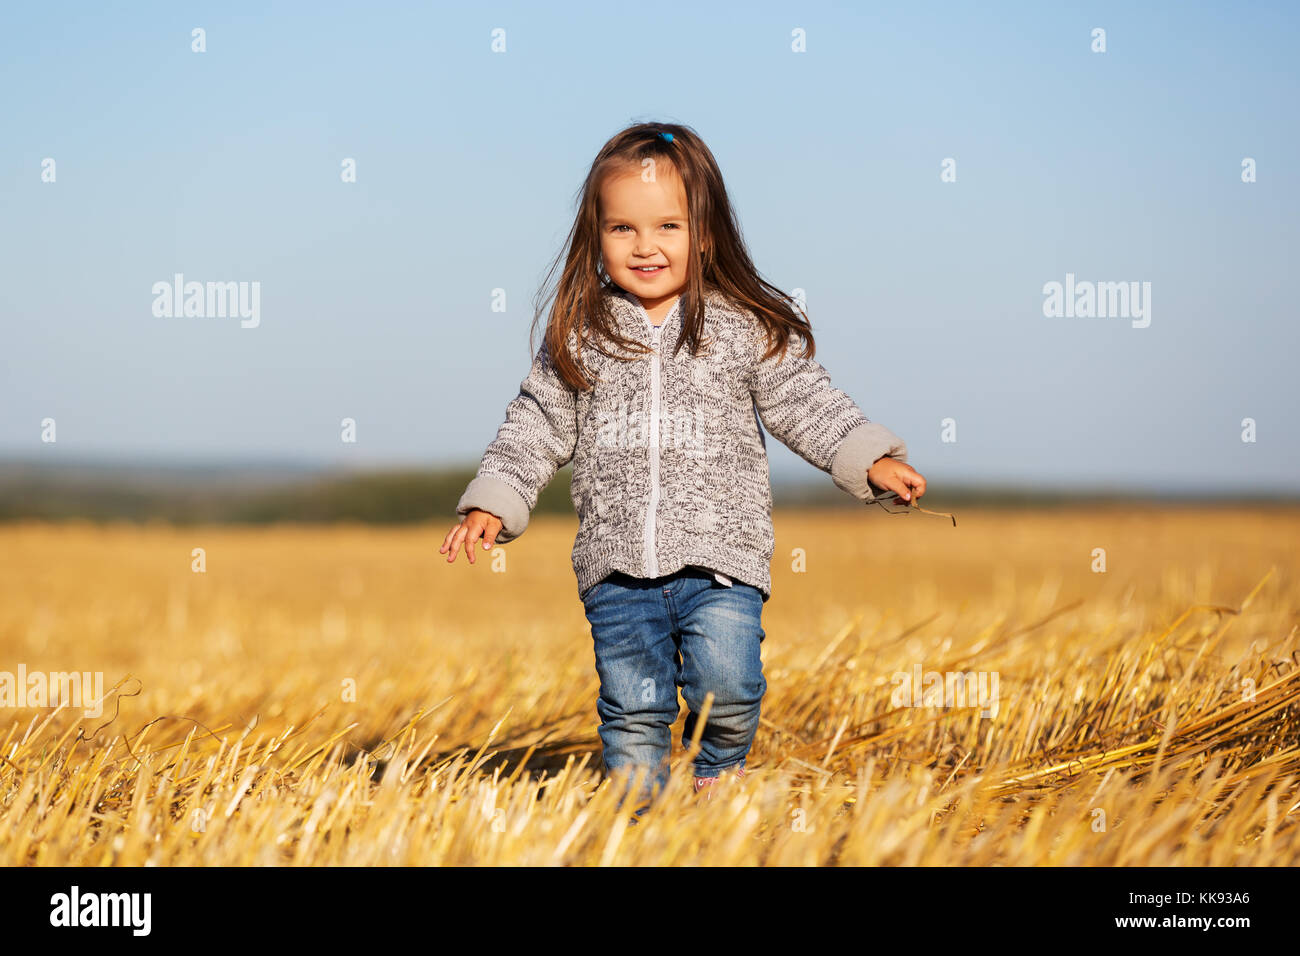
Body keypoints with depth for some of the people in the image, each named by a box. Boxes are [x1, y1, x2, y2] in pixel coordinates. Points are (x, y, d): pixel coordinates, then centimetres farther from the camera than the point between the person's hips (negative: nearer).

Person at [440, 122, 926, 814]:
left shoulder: (749, 328, 1)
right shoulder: (578, 334, 5)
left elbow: (806, 405, 4)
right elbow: (538, 425, 11)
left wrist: (871, 460, -8)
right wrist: (492, 501, 4)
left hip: (720, 556, -2)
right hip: (616, 563, 2)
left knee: (725, 687, -14)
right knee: (632, 711, 3)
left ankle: (719, 771, 15)